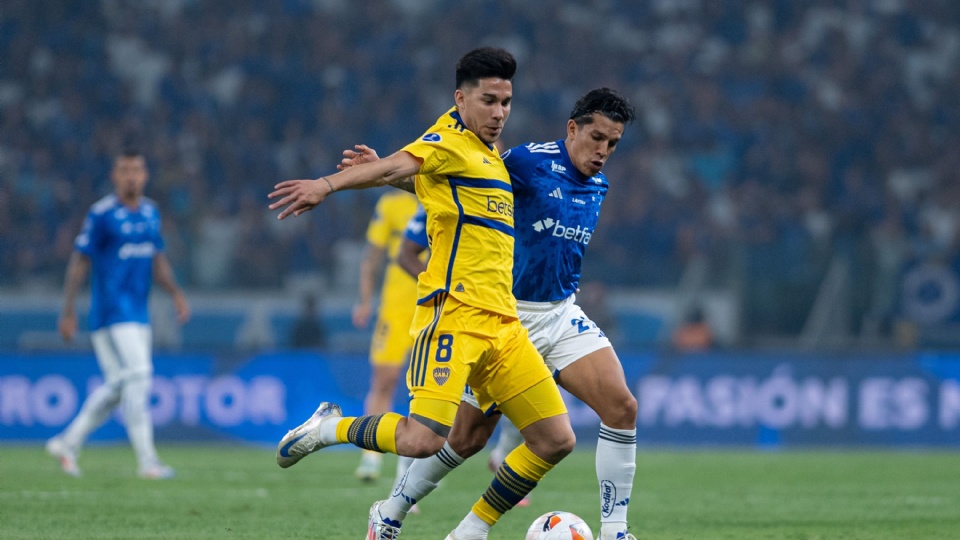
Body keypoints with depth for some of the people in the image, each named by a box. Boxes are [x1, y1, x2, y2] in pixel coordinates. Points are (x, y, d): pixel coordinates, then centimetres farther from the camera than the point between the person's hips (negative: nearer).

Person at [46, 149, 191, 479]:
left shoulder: (151, 213, 12)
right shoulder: (101, 214, -9)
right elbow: (80, 262, -7)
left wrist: (175, 293, 6)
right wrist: (68, 311, -10)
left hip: (138, 313, 8)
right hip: (111, 312, -8)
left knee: (118, 386, 11)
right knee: (137, 376, -15)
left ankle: (68, 443, 24)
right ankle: (147, 461, -13)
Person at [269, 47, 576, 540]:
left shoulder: (487, 156, 21)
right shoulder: (451, 141, -5)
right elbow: (401, 166, -22)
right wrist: (328, 185, -39)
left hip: (501, 321, 9)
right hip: (454, 312, -9)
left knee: (555, 440, 3)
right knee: (422, 439, -22)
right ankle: (329, 428, 6)